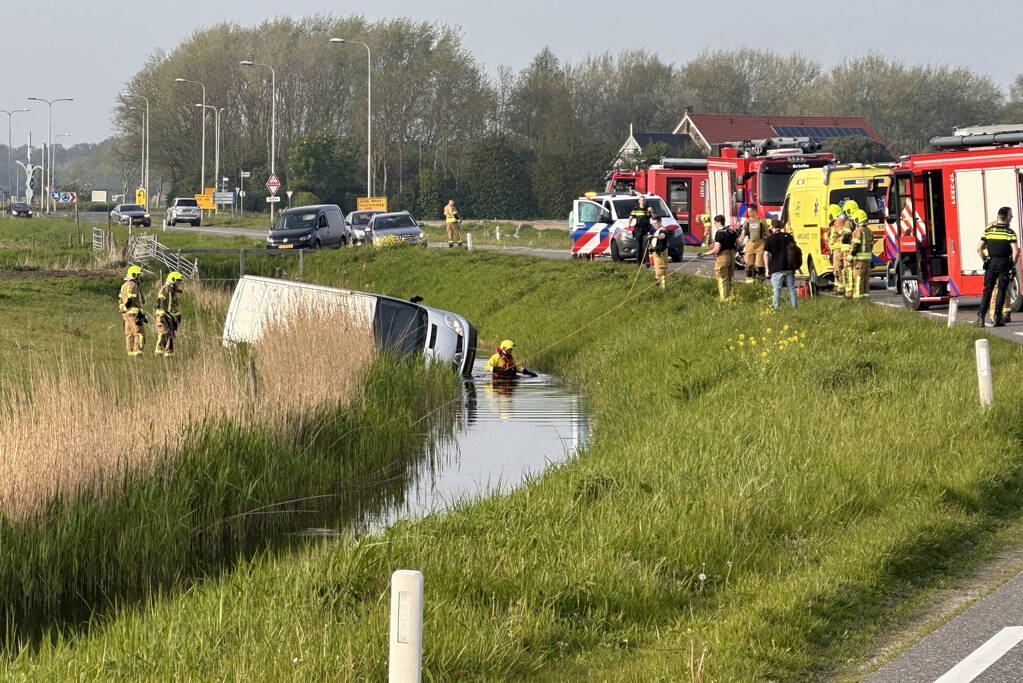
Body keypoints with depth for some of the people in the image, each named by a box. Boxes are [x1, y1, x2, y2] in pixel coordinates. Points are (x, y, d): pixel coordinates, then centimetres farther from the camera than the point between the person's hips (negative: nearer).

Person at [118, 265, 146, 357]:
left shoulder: (124, 285, 16)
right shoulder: (133, 285, -13)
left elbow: (120, 300, 19)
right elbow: (133, 301, -19)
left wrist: (122, 312, 24)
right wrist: (139, 315, -19)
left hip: (125, 312, 10)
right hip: (134, 313, -10)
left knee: (129, 335, 8)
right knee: (138, 334, -9)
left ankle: (130, 353, 8)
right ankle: (137, 353, -15)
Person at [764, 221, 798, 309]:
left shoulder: (770, 239, -3)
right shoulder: (788, 236, 8)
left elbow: (766, 254, -5)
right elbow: (795, 249, 13)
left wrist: (768, 268, 1)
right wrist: (794, 267, 19)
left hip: (776, 269, -4)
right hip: (789, 268, 4)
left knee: (776, 290, 0)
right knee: (791, 289, 9)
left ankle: (776, 308, -2)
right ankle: (794, 307, 9)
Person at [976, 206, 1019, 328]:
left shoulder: (988, 230, 3)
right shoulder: (1009, 232, -7)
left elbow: (979, 248, 1)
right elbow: (1015, 251, -14)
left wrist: (985, 261, 13)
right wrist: (1013, 265, -1)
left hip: (991, 263, 3)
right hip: (1004, 263, -3)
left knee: (987, 290, 9)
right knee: (1001, 291, 4)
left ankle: (981, 316, -1)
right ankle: (997, 318, 1)